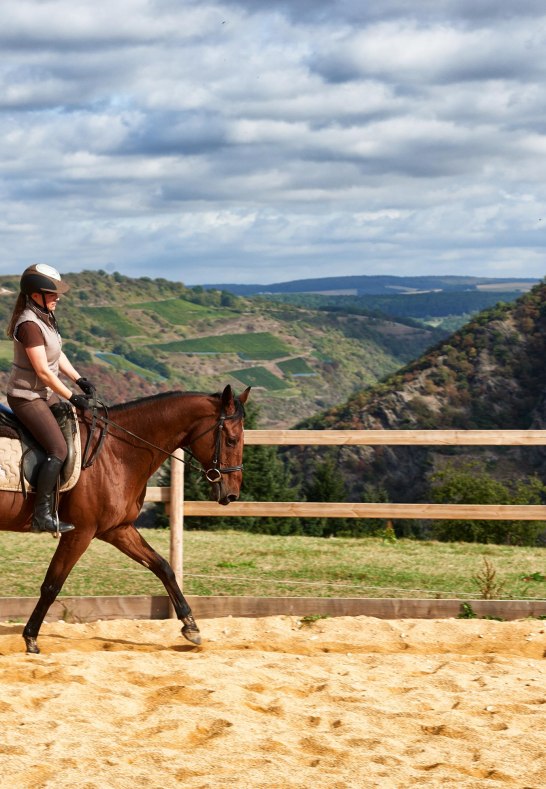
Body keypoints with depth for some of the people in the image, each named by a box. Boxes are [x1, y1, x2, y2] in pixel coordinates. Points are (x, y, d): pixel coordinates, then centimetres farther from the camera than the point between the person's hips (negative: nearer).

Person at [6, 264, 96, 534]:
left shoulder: (45, 317, 7)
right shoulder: (29, 324, -23)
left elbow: (58, 355, 14)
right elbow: (43, 371, -23)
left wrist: (79, 380, 1)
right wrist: (72, 397, -16)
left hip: (45, 394, 10)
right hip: (27, 397, -10)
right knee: (59, 449, -18)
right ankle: (42, 516, -15)